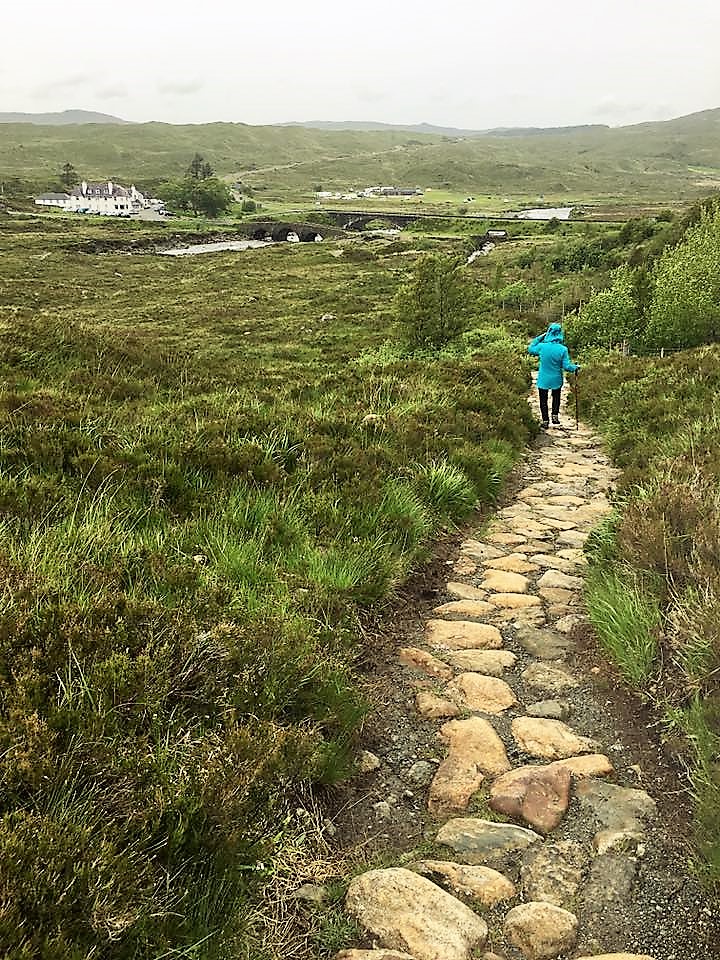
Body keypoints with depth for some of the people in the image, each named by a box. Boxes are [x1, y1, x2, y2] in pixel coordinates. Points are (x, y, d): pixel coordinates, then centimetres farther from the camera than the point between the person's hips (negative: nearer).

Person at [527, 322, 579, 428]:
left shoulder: (542, 346, -16)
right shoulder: (563, 349, -17)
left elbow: (530, 349, 5)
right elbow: (566, 366, -13)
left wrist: (540, 337, 6)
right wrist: (575, 368, 6)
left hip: (543, 380, -1)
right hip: (556, 380, 1)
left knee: (543, 400, 14)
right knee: (556, 398, 26)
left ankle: (545, 422, 17)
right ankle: (555, 417, 22)